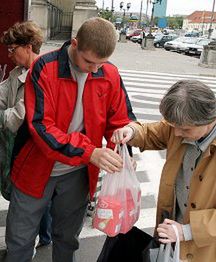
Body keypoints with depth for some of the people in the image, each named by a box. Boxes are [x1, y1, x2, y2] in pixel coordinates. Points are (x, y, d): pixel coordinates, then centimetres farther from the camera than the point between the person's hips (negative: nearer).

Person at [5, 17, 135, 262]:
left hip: (78, 174, 3)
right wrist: (90, 152, -36)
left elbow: (120, 121, 1)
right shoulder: (44, 68, -19)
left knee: (67, 238, 22)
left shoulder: (110, 75, -7)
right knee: (19, 241, 12)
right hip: (36, 170, -2)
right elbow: (41, 126, -26)